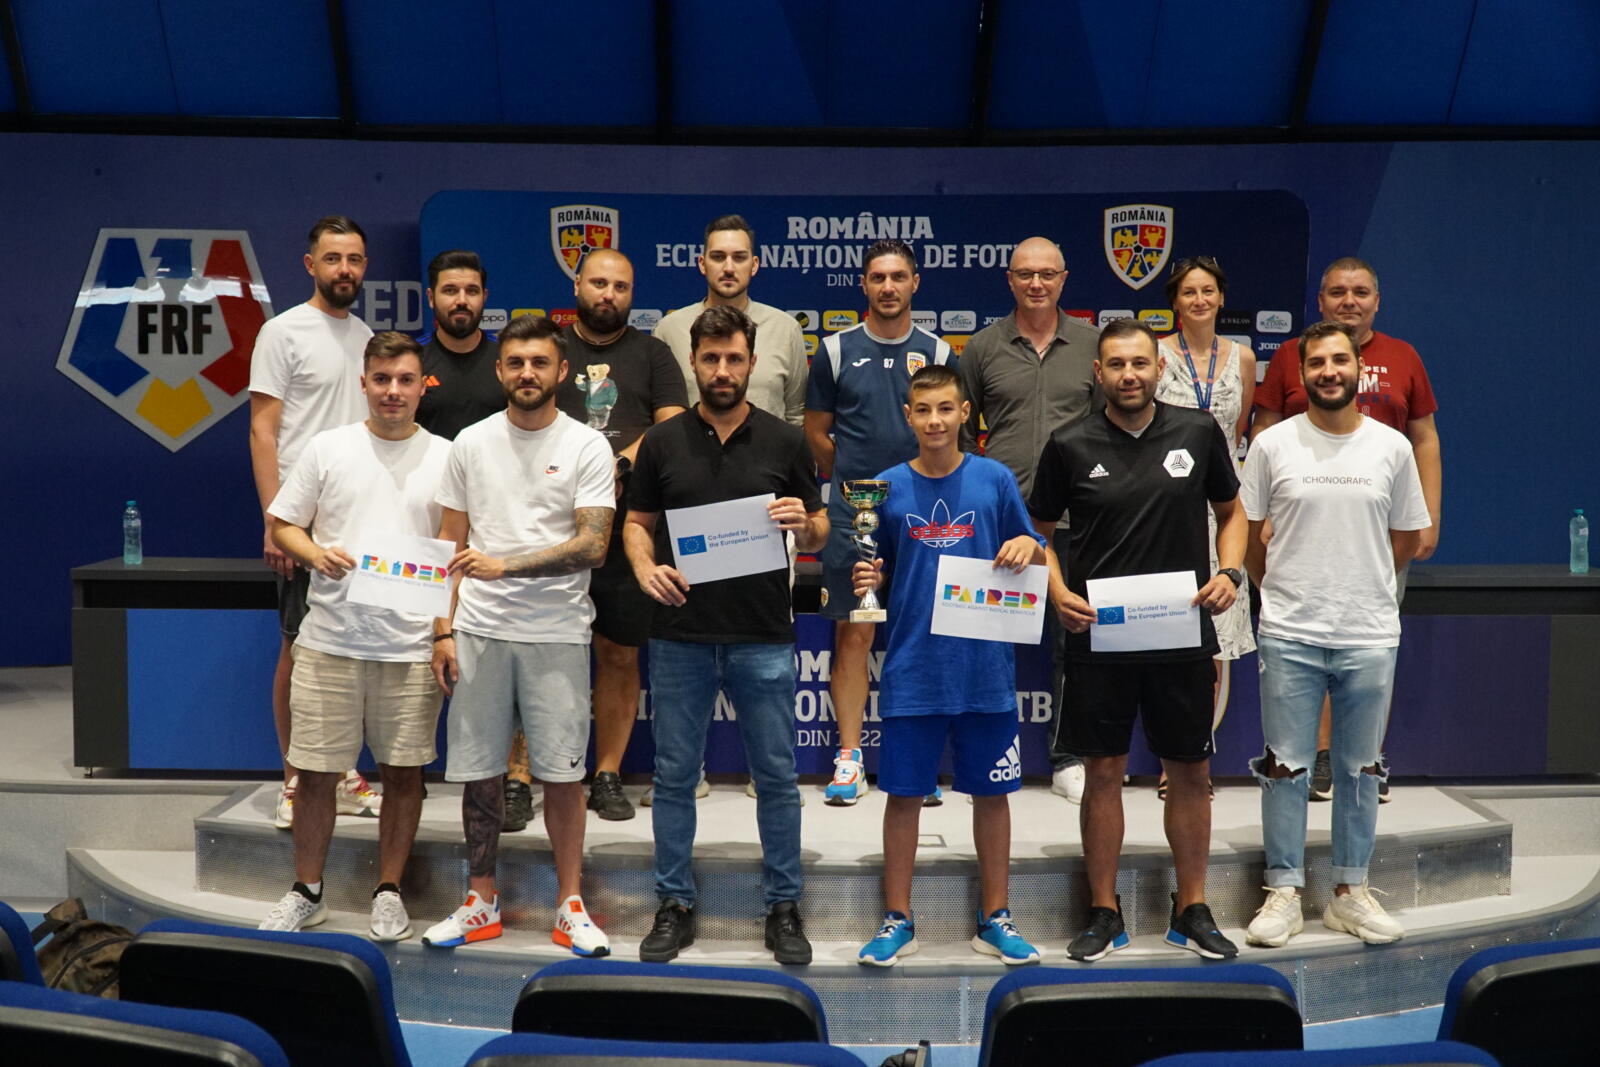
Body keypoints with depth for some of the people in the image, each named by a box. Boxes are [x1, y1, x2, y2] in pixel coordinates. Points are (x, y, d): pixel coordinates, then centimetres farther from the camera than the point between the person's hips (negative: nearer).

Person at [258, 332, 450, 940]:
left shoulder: (445, 458, 4)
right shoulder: (327, 449, 5)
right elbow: (283, 525, 9)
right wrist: (315, 553, -12)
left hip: (412, 644, 0)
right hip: (330, 639, 1)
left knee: (404, 770, 7)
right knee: (316, 771, 7)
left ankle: (389, 892, 23)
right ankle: (306, 891, 24)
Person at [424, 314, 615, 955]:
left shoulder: (586, 447, -2)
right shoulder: (470, 443, 8)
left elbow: (592, 545, -11)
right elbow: (450, 545, 9)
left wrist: (503, 565, -19)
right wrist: (443, 630, 1)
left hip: (557, 633, -2)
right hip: (479, 630, 3)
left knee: (561, 770, 2)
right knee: (478, 769, 8)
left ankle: (569, 904, 16)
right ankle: (481, 902, 22)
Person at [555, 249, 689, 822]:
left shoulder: (652, 354, 14)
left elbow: (673, 425, 2)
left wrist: (624, 464, -14)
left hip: (628, 527, 1)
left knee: (620, 654, 5)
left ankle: (608, 775, 15)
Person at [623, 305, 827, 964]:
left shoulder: (785, 442, 4)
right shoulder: (663, 442, 6)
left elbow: (818, 535, 8)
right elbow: (637, 523, 10)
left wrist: (804, 525, -15)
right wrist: (646, 570, -10)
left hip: (763, 638, -1)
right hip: (680, 637, 1)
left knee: (776, 777, 6)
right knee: (674, 777, 8)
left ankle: (783, 907, 19)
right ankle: (674, 905, 21)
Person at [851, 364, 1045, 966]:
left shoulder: (994, 480, 2)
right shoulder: (889, 486, 3)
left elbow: (1032, 556, 8)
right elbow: (877, 568, 10)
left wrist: (1029, 547, -13)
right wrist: (865, 580, -11)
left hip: (985, 667, 0)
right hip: (912, 668, 0)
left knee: (991, 792, 9)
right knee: (903, 794, 6)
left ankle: (994, 921, 24)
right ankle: (898, 921, 20)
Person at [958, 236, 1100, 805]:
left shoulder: (1091, 343, 7)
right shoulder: (983, 347, 6)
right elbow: (961, 428, 11)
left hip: (1072, 517, 1)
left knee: (1072, 637, 5)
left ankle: (1067, 759, 18)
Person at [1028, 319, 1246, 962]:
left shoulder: (1199, 433, 3)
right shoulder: (1070, 447, 0)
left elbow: (1231, 511, 14)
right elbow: (1039, 531, 8)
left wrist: (1229, 573, -4)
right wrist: (1059, 592, -9)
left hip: (1183, 633, 1)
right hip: (1097, 635, -1)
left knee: (1191, 772, 9)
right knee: (1104, 772, 5)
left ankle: (1191, 911, 24)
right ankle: (1104, 914, 19)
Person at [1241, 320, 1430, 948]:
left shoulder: (1392, 447, 3)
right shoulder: (1273, 445, -1)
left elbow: (1406, 538, 13)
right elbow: (1247, 533, 7)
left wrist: (1356, 586, 13)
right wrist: (1286, 589, 9)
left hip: (1370, 636, 2)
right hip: (1289, 636, -1)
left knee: (1360, 769, 11)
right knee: (1286, 768, 3)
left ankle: (1350, 892, 23)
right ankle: (1284, 893, 14)